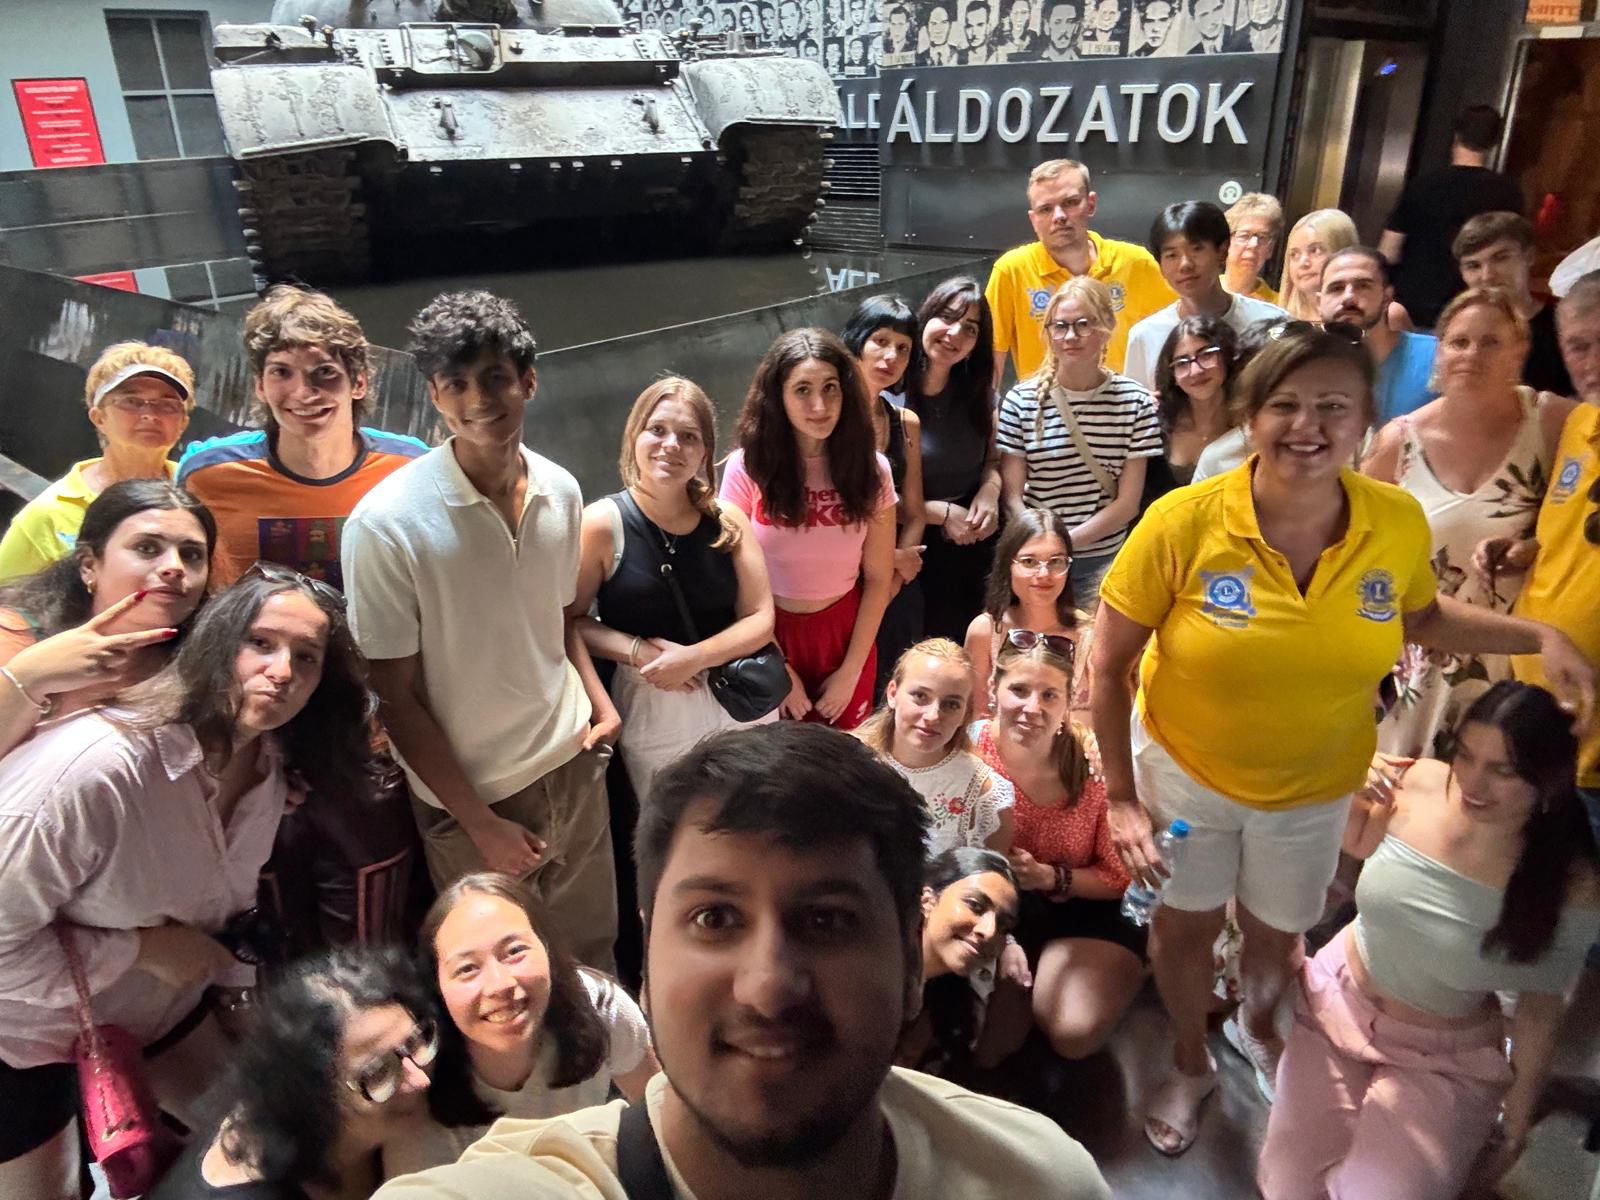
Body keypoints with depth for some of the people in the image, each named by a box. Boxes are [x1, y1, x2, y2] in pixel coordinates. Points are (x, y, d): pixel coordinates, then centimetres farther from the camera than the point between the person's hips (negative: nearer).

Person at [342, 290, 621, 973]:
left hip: (575, 767, 4)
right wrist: (480, 823, -10)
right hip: (469, 798, -4)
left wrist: (598, 699, -1)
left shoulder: (560, 491, -2)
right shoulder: (386, 523, -18)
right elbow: (396, 695, -12)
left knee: (592, 963, 20)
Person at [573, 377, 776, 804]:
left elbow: (760, 619, -4)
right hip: (652, 715, -3)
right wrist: (638, 650, -22)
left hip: (742, 703, 3)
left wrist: (692, 657, -17)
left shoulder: (727, 520, -1)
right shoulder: (601, 524, -9)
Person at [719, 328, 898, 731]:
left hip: (845, 633, 2)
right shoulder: (747, 467, -13)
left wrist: (850, 671, -5)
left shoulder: (871, 468, -7)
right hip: (769, 636, -1)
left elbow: (878, 578, -3)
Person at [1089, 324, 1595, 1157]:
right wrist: (1120, 796, -16)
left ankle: (1257, 1026, 62)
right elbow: (1108, 666, -17)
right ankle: (1190, 1064, 51)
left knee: (1277, 932, 25)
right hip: (1185, 770, -2)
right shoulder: (1181, 523, -27)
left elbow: (1420, 619, 6)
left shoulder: (1399, 523, -17)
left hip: (1315, 785, 3)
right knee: (1187, 924, 20)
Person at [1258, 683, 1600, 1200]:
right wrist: (1353, 801, -13)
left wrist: (1516, 1123, 3)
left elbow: (1539, 1012, -7)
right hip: (1339, 1001, 2)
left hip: (1444, 1059, -2)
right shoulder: (1420, 783, -16)